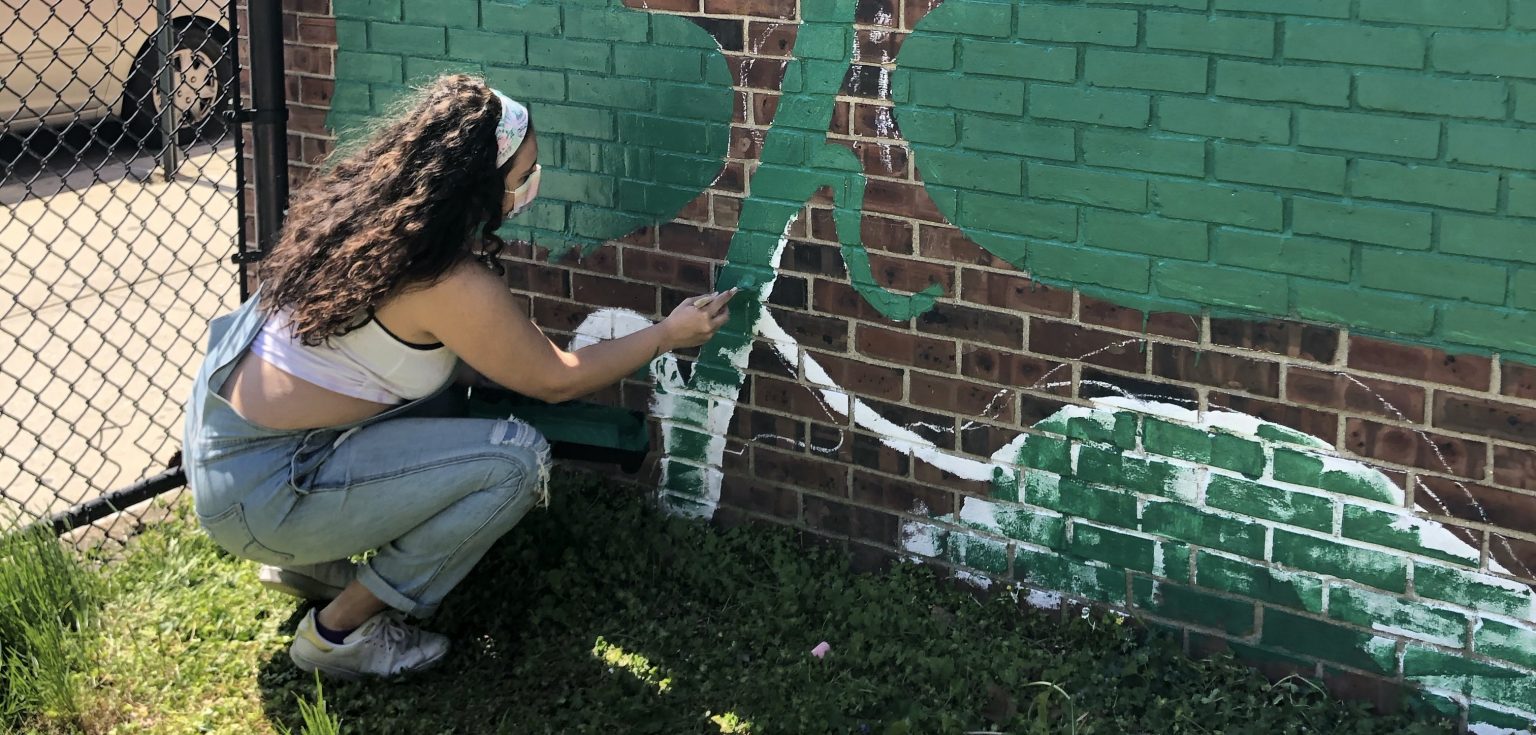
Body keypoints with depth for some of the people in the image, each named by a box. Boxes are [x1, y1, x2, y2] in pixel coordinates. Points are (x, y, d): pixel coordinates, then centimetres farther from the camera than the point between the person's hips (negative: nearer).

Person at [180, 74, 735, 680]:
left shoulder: (360, 206, 1)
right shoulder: (453, 286, -22)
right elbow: (556, 381, -5)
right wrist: (670, 335, 6)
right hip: (256, 489, -9)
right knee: (517, 458, -13)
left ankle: (304, 562, 23)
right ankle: (342, 631, 0)